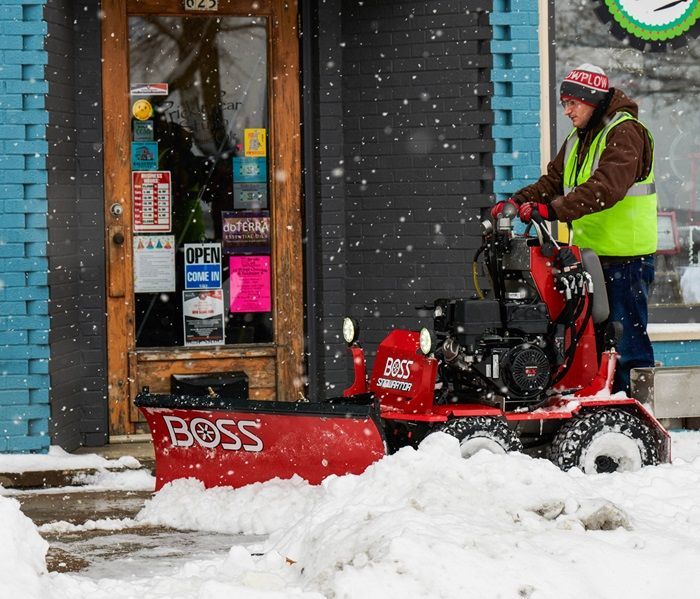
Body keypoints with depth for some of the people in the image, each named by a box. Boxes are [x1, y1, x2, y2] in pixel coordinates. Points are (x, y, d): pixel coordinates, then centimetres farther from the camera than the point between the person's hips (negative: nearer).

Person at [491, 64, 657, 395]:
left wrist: (554, 209, -32)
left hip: (625, 256, -9)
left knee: (627, 334, -8)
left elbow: (607, 187, -25)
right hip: (590, 252, 9)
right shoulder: (578, 139, 18)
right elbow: (554, 181, 17)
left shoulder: (625, 133, -12)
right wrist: (517, 202, -1)